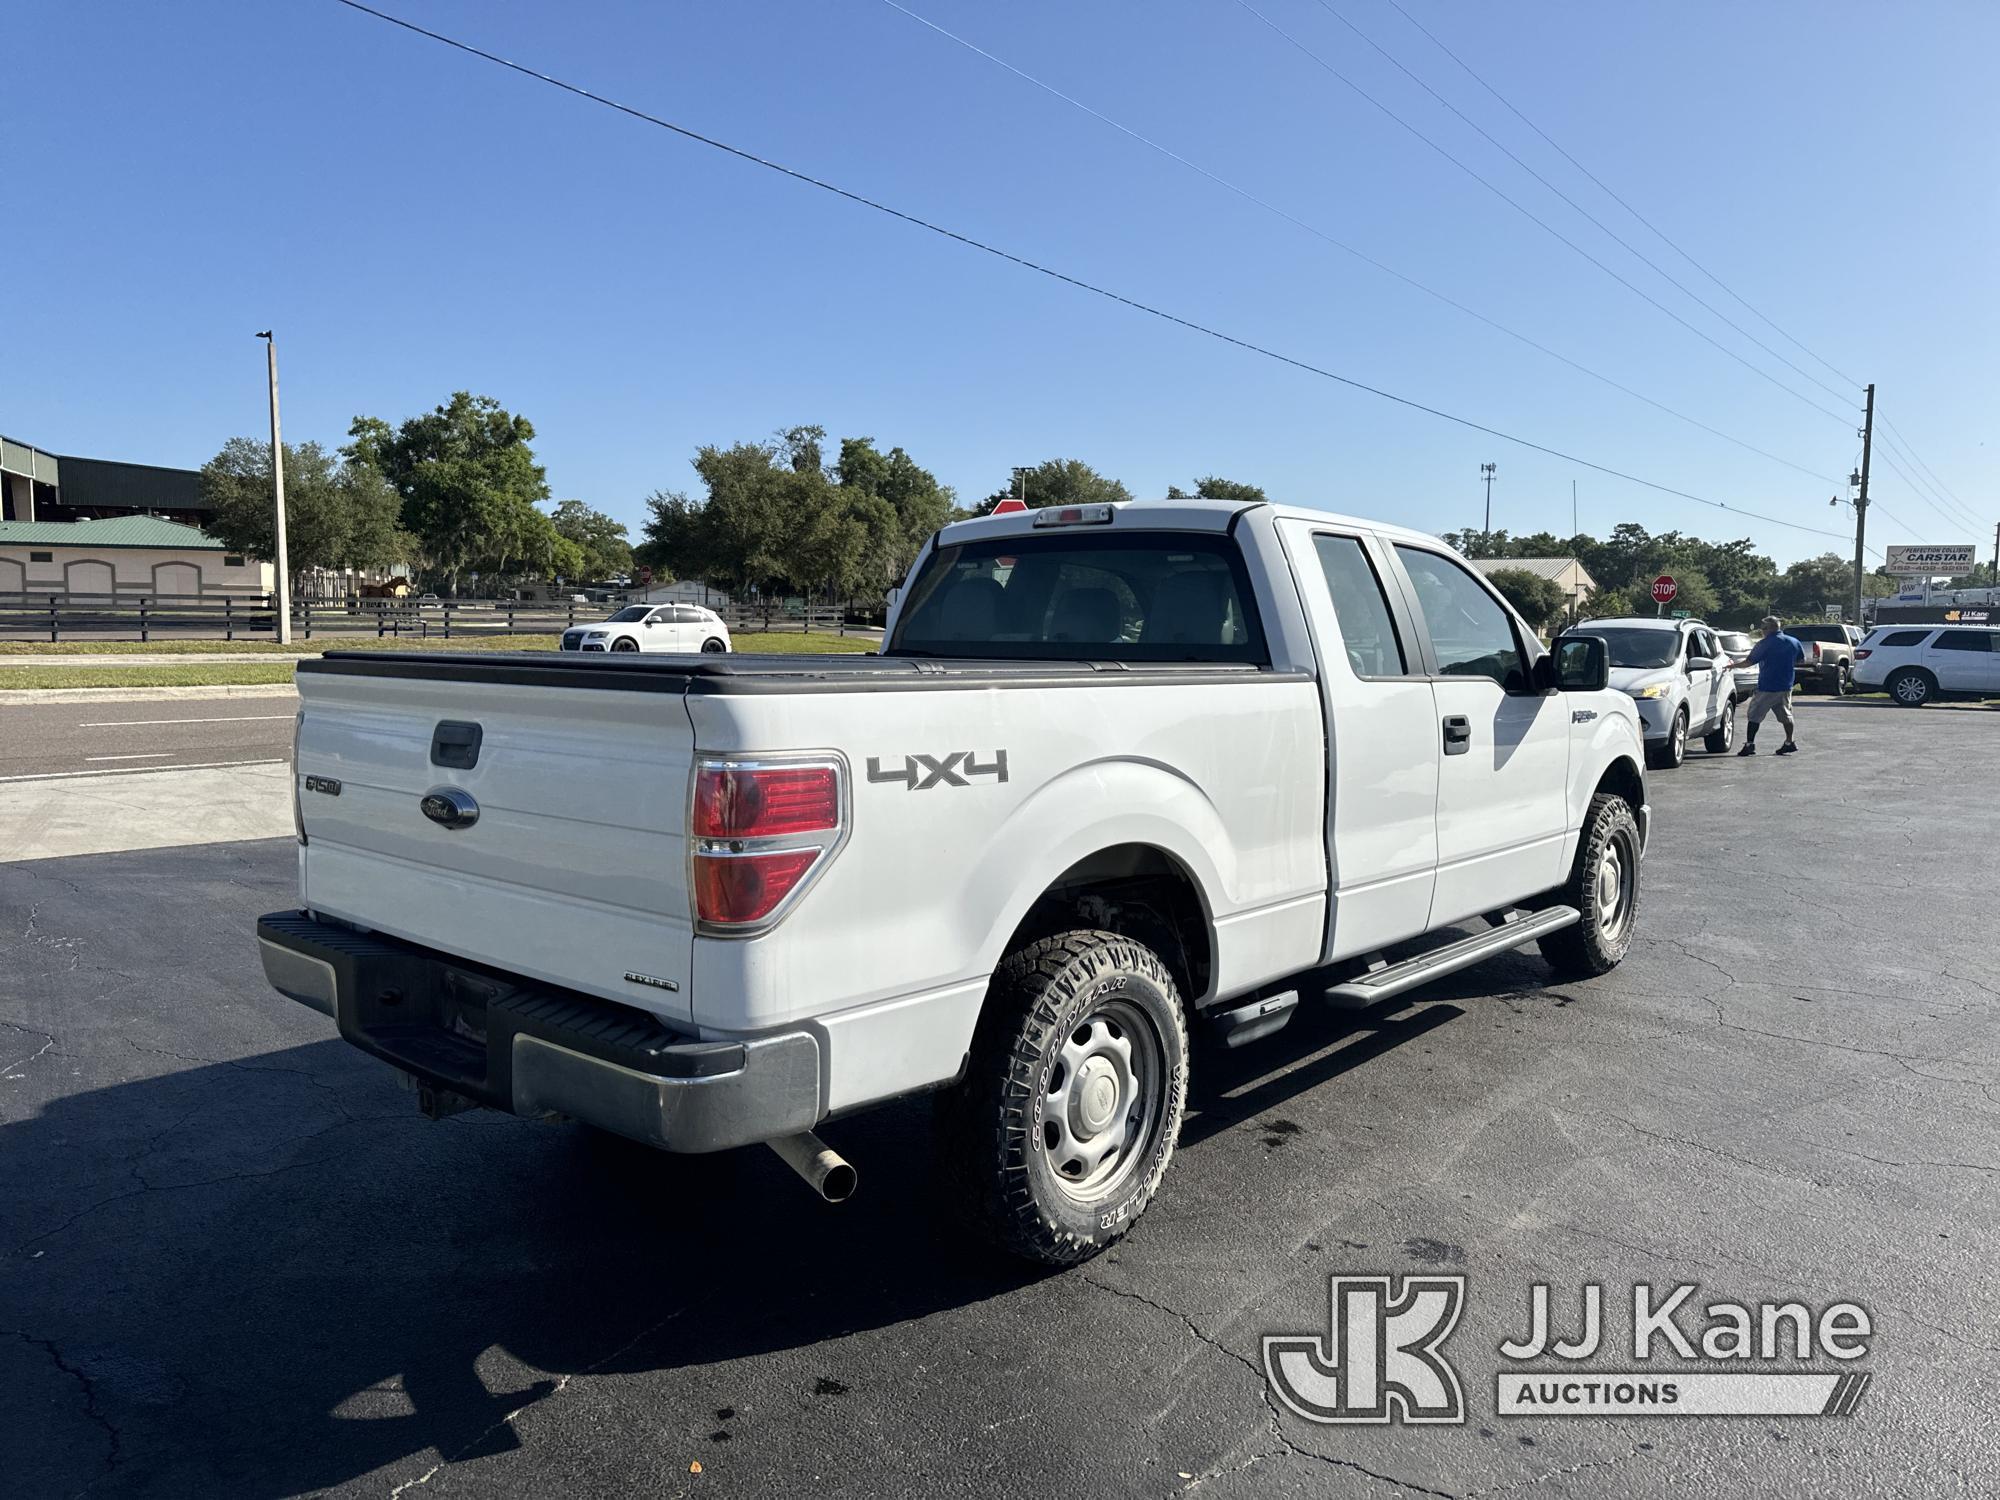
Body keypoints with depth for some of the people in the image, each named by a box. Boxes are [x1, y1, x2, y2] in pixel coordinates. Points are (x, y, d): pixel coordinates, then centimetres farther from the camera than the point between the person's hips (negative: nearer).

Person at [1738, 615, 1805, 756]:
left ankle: (1749, 744, -4)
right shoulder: (1794, 642, 5)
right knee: (1785, 715, 18)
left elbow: (1749, 662, -11)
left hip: (1767, 687, -6)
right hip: (1786, 686, 6)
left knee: (1754, 715, 0)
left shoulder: (1764, 644, -13)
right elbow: (1801, 659, 17)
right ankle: (1790, 743, 20)